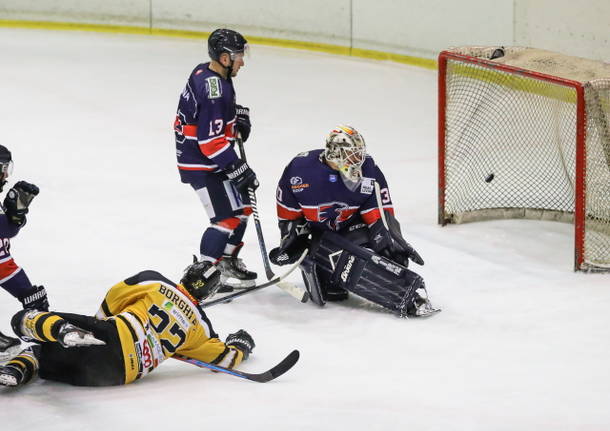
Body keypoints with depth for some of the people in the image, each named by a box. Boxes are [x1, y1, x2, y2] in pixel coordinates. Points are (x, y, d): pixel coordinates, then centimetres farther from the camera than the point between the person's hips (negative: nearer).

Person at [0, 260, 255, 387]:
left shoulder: (154, 282, 12)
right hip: (118, 374, 2)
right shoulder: (199, 326, 15)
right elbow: (224, 358, 20)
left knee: (24, 320, 5)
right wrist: (241, 346, 44)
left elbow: (113, 299, 15)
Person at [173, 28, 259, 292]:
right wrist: (238, 170, -23)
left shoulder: (205, 73, 3)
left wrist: (239, 117, 9)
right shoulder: (214, 90, -27)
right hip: (203, 164, -10)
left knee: (241, 208, 18)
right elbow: (211, 142, -28)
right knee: (227, 217, -10)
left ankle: (227, 262, 31)